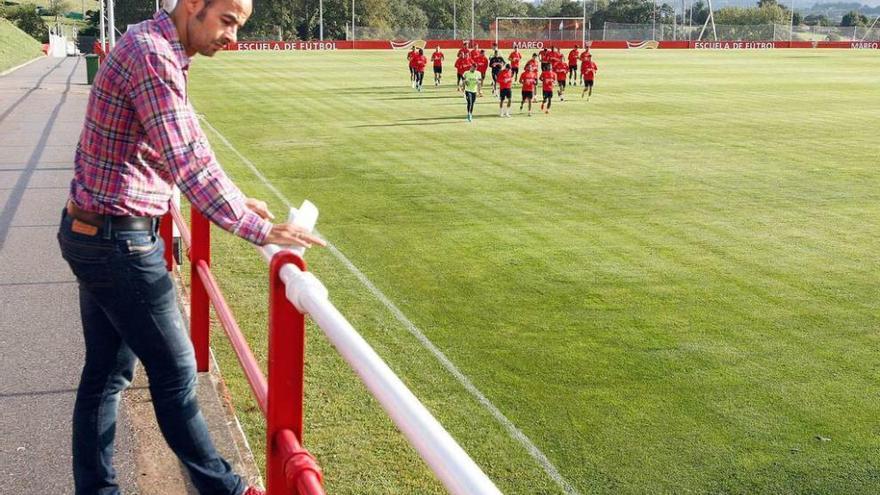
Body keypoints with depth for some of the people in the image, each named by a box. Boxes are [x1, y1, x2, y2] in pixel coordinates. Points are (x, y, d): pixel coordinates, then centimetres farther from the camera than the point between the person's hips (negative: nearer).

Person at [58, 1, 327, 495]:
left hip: (91, 232, 10)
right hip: (118, 241, -10)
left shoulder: (151, 48, 11)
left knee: (108, 371, 16)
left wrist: (238, 201, 16)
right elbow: (188, 162, -28)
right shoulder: (153, 56, -21)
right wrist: (257, 230, -26)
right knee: (175, 370, 4)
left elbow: (188, 147, 19)